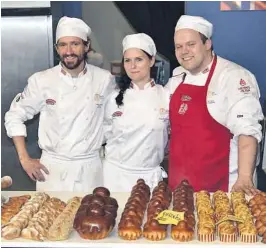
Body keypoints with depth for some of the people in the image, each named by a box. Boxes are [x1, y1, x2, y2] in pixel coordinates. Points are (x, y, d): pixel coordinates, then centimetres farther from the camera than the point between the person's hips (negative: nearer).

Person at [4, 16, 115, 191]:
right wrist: (25, 159, -3)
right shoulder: (42, 81, -7)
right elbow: (14, 116, 1)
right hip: (52, 168, -1)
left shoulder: (105, 79, -4)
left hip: (91, 168, 1)